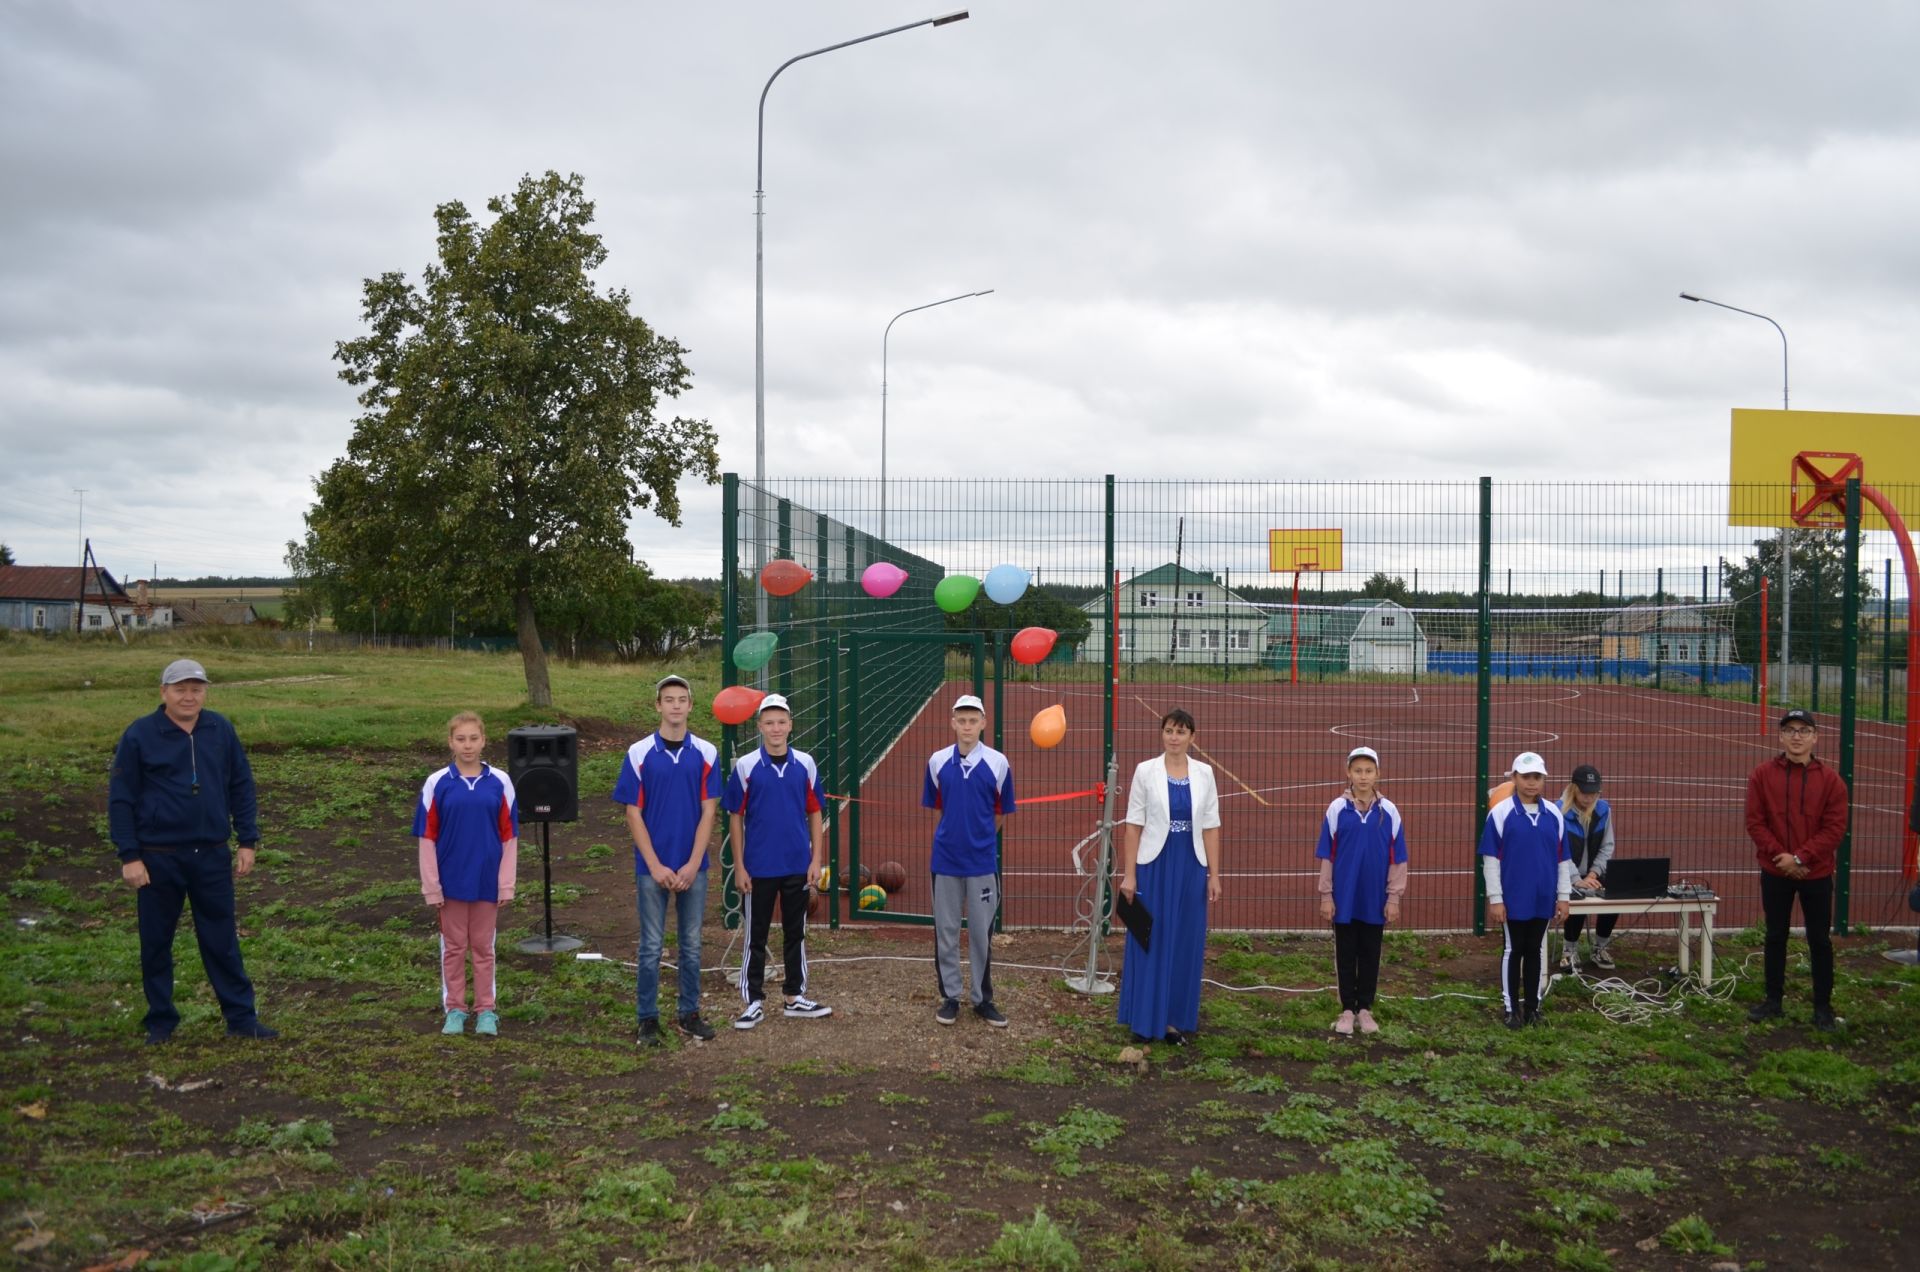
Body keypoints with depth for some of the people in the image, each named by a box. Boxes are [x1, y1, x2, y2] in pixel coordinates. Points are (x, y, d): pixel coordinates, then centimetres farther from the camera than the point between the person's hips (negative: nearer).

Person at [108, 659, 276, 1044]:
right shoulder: (139, 736, -6)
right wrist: (129, 856, -8)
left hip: (212, 856, 2)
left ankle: (242, 1018, 12)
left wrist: (247, 842, 5)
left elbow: (241, 788, 9)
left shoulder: (221, 730, 2)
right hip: (158, 858, -1)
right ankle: (161, 1021, 23)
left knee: (222, 941, 7)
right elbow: (120, 800, -3)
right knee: (156, 944, 9)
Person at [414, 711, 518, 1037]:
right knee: (454, 946, 10)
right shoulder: (436, 783, -4)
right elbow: (427, 836, -3)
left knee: (483, 946, 10)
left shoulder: (500, 782, -3)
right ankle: (455, 1009, 23)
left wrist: (507, 885, -3)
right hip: (451, 881, 0)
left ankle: (486, 1010, 21)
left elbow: (509, 836, -1)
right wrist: (431, 886, -6)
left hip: (487, 881, 0)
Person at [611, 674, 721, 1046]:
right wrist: (655, 866, -10)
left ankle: (690, 1013, 22)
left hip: (693, 867, 2)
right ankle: (648, 1018, 16)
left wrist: (692, 864, -9)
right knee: (652, 946, 5)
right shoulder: (639, 754, -4)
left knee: (692, 944, 10)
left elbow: (708, 812, -1)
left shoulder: (706, 753, 1)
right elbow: (633, 814, -4)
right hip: (652, 867, -2)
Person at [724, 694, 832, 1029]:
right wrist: (739, 867, -5)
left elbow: (815, 814, 5)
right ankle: (753, 1002, 15)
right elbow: (736, 817, -2)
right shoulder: (745, 766, -5)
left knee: (795, 933, 12)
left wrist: (817, 859, 0)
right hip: (759, 868, -2)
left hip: (798, 866, 2)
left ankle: (795, 997, 24)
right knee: (755, 937, 6)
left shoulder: (805, 764, 1)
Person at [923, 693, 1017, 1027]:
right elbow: (936, 809, 10)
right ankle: (950, 996, 20)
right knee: (945, 932, 8)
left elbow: (1001, 813, 5)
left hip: (982, 861, -1)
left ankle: (982, 998, 19)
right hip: (945, 860, 1)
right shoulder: (937, 762, -1)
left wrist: (980, 838, 9)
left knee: (982, 933, 7)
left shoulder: (998, 763, -4)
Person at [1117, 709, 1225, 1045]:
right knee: (1150, 942, 5)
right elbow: (1133, 825, -3)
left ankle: (1177, 1019, 19)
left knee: (1185, 944, 7)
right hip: (1154, 866, -2)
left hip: (1191, 868, 2)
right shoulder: (1145, 771, -2)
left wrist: (1214, 875, 2)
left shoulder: (1204, 774, 4)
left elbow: (1210, 827, 5)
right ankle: (1145, 1020, 16)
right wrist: (1128, 874, -6)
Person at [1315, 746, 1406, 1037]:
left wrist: (1394, 897, -2)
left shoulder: (1389, 811, -2)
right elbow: (1327, 856, -1)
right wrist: (1326, 895, -3)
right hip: (1344, 898, -1)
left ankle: (1365, 1009, 22)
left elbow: (1397, 858, 1)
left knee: (1370, 955, 10)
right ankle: (1348, 1010, 18)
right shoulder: (1337, 809, -4)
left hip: (1375, 899, 1)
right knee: (1345, 955, 8)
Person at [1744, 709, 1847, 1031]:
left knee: (1819, 941, 6)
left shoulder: (1830, 780, -4)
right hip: (1774, 873, 1)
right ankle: (1774, 1001, 21)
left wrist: (1800, 858, -16)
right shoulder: (1763, 775, -2)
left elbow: (1835, 829, -9)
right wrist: (1781, 856, -14)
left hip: (1816, 874, -1)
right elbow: (1755, 823, -4)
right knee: (1775, 938, 11)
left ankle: (1823, 1007, 15)